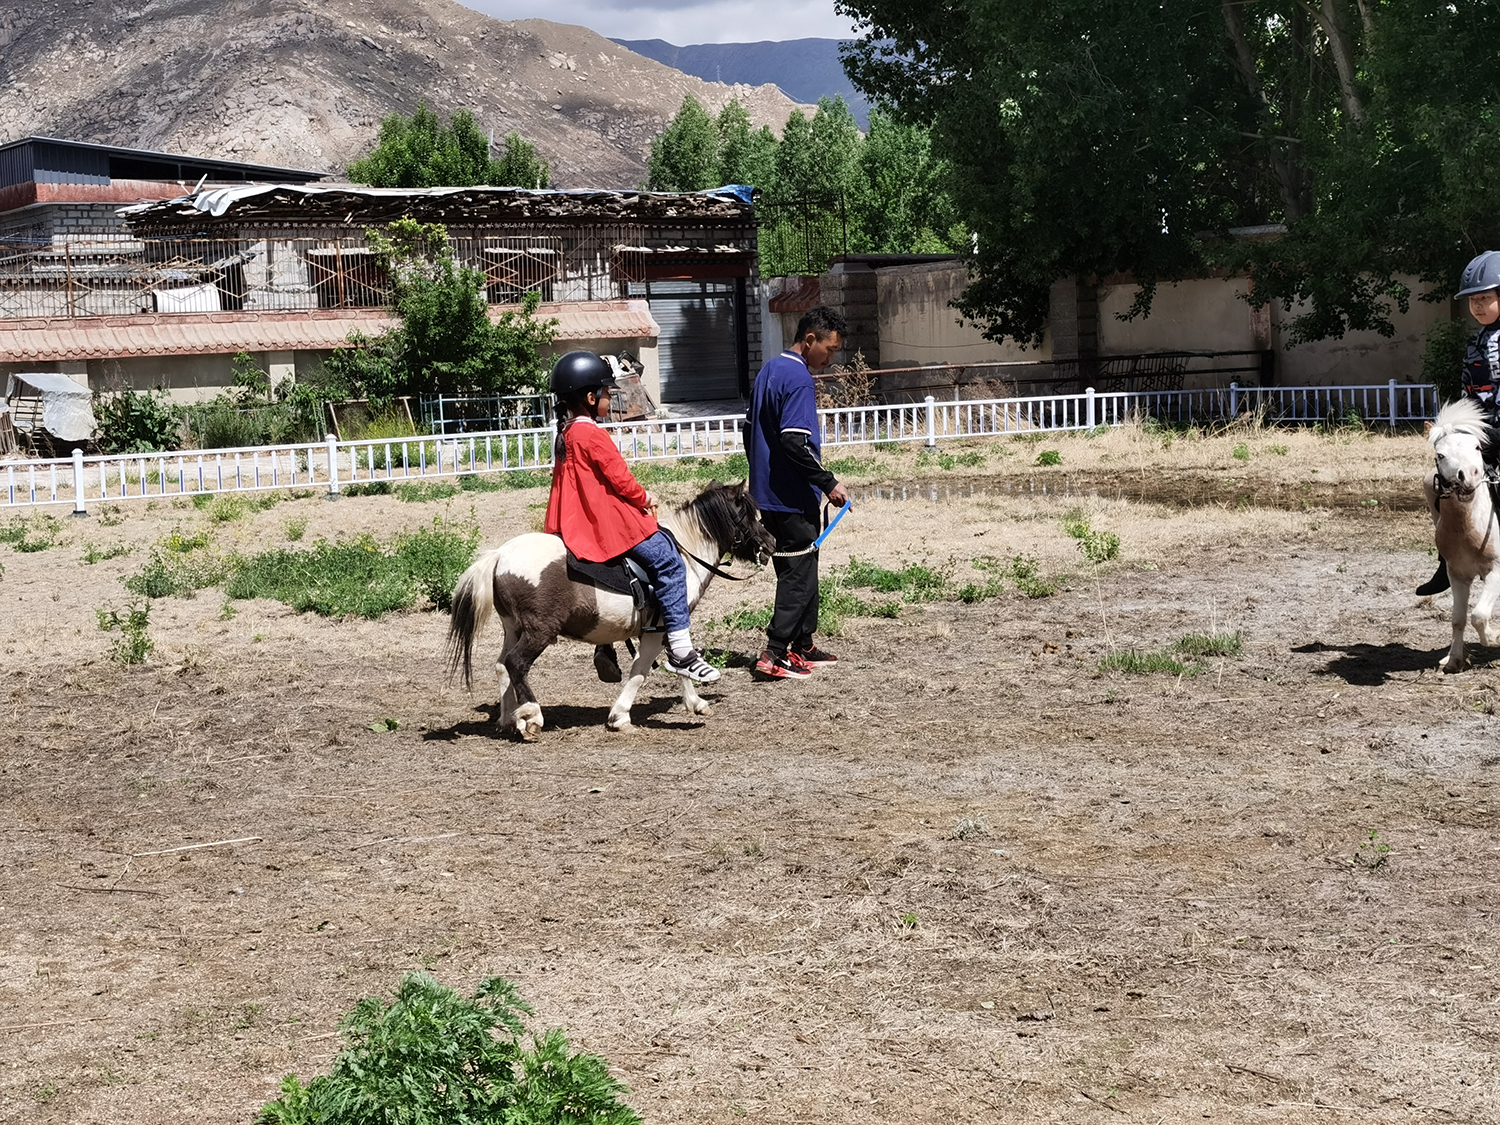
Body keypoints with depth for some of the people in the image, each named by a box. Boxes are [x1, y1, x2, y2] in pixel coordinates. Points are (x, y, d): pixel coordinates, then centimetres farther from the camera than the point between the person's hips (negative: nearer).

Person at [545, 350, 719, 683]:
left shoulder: (565, 433, 14)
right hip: (608, 521, -10)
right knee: (668, 561, -10)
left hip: (577, 523, 10)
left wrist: (638, 498, 15)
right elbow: (619, 478, -16)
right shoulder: (592, 434, -16)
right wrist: (645, 498, 2)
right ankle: (680, 650, -14)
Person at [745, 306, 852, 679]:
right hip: (793, 497, -10)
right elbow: (793, 442, -26)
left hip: (766, 492, 10)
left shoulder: (769, 370, 13)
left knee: (800, 570, 17)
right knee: (799, 574, -4)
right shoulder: (799, 379, -17)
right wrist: (828, 482, -19)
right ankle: (775, 654, -6)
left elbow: (750, 431, 20)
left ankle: (802, 646, 23)